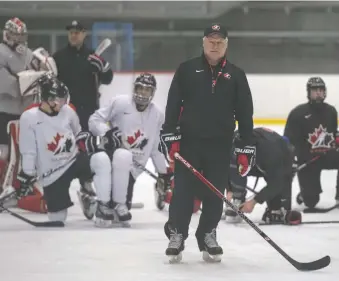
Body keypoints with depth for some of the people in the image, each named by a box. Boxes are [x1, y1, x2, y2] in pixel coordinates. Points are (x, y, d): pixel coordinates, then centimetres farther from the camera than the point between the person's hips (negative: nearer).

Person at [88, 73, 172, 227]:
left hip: (134, 165, 3)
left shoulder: (157, 115, 7)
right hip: (112, 152, -3)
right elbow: (94, 119, -6)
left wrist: (163, 172, 12)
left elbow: (156, 148, 14)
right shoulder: (120, 102, -7)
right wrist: (107, 132, -25)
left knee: (124, 202, -20)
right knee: (122, 156, -39)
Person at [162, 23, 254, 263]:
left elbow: (245, 112, 5)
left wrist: (246, 144, 1)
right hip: (189, 140, -1)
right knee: (183, 190, -2)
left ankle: (208, 237, 16)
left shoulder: (236, 75, 6)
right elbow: (173, 103, 1)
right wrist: (170, 133, -7)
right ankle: (176, 235, 5)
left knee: (214, 193, 5)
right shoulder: (187, 70, 3)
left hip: (220, 144, 1)